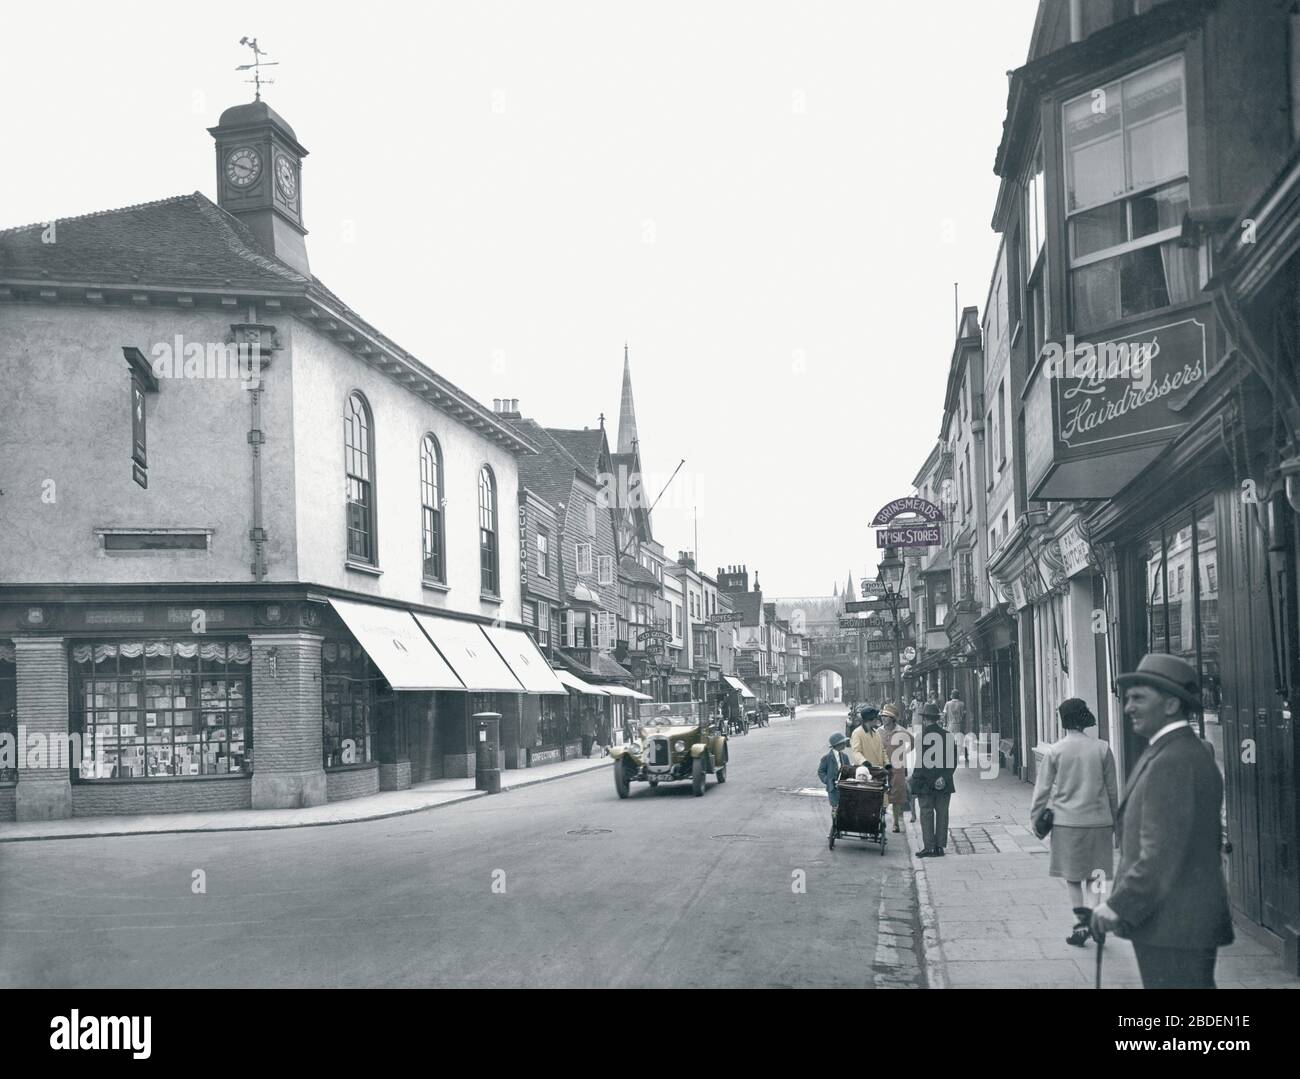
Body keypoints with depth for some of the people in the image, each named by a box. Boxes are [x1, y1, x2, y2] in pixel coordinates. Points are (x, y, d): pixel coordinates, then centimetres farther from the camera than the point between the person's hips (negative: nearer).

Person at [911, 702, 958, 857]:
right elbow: (954, 761, 2)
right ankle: (940, 846, 12)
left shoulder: (921, 735, -11)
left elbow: (919, 762, -12)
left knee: (926, 813, 2)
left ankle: (929, 847, 1)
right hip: (944, 784, 4)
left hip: (925, 783, -4)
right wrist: (944, 777, 1)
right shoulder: (948, 736, 2)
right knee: (942, 813, 10)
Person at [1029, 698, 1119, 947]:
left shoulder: (1054, 751, -5)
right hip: (1098, 820, 1)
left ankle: (1082, 923, 6)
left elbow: (1043, 789, -2)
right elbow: (1112, 788, 6)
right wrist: (1114, 819, 17)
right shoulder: (1102, 749, -1)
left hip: (1067, 821, -1)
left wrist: (1036, 817, 8)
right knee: (1096, 875, 11)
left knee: (1072, 876, 10)